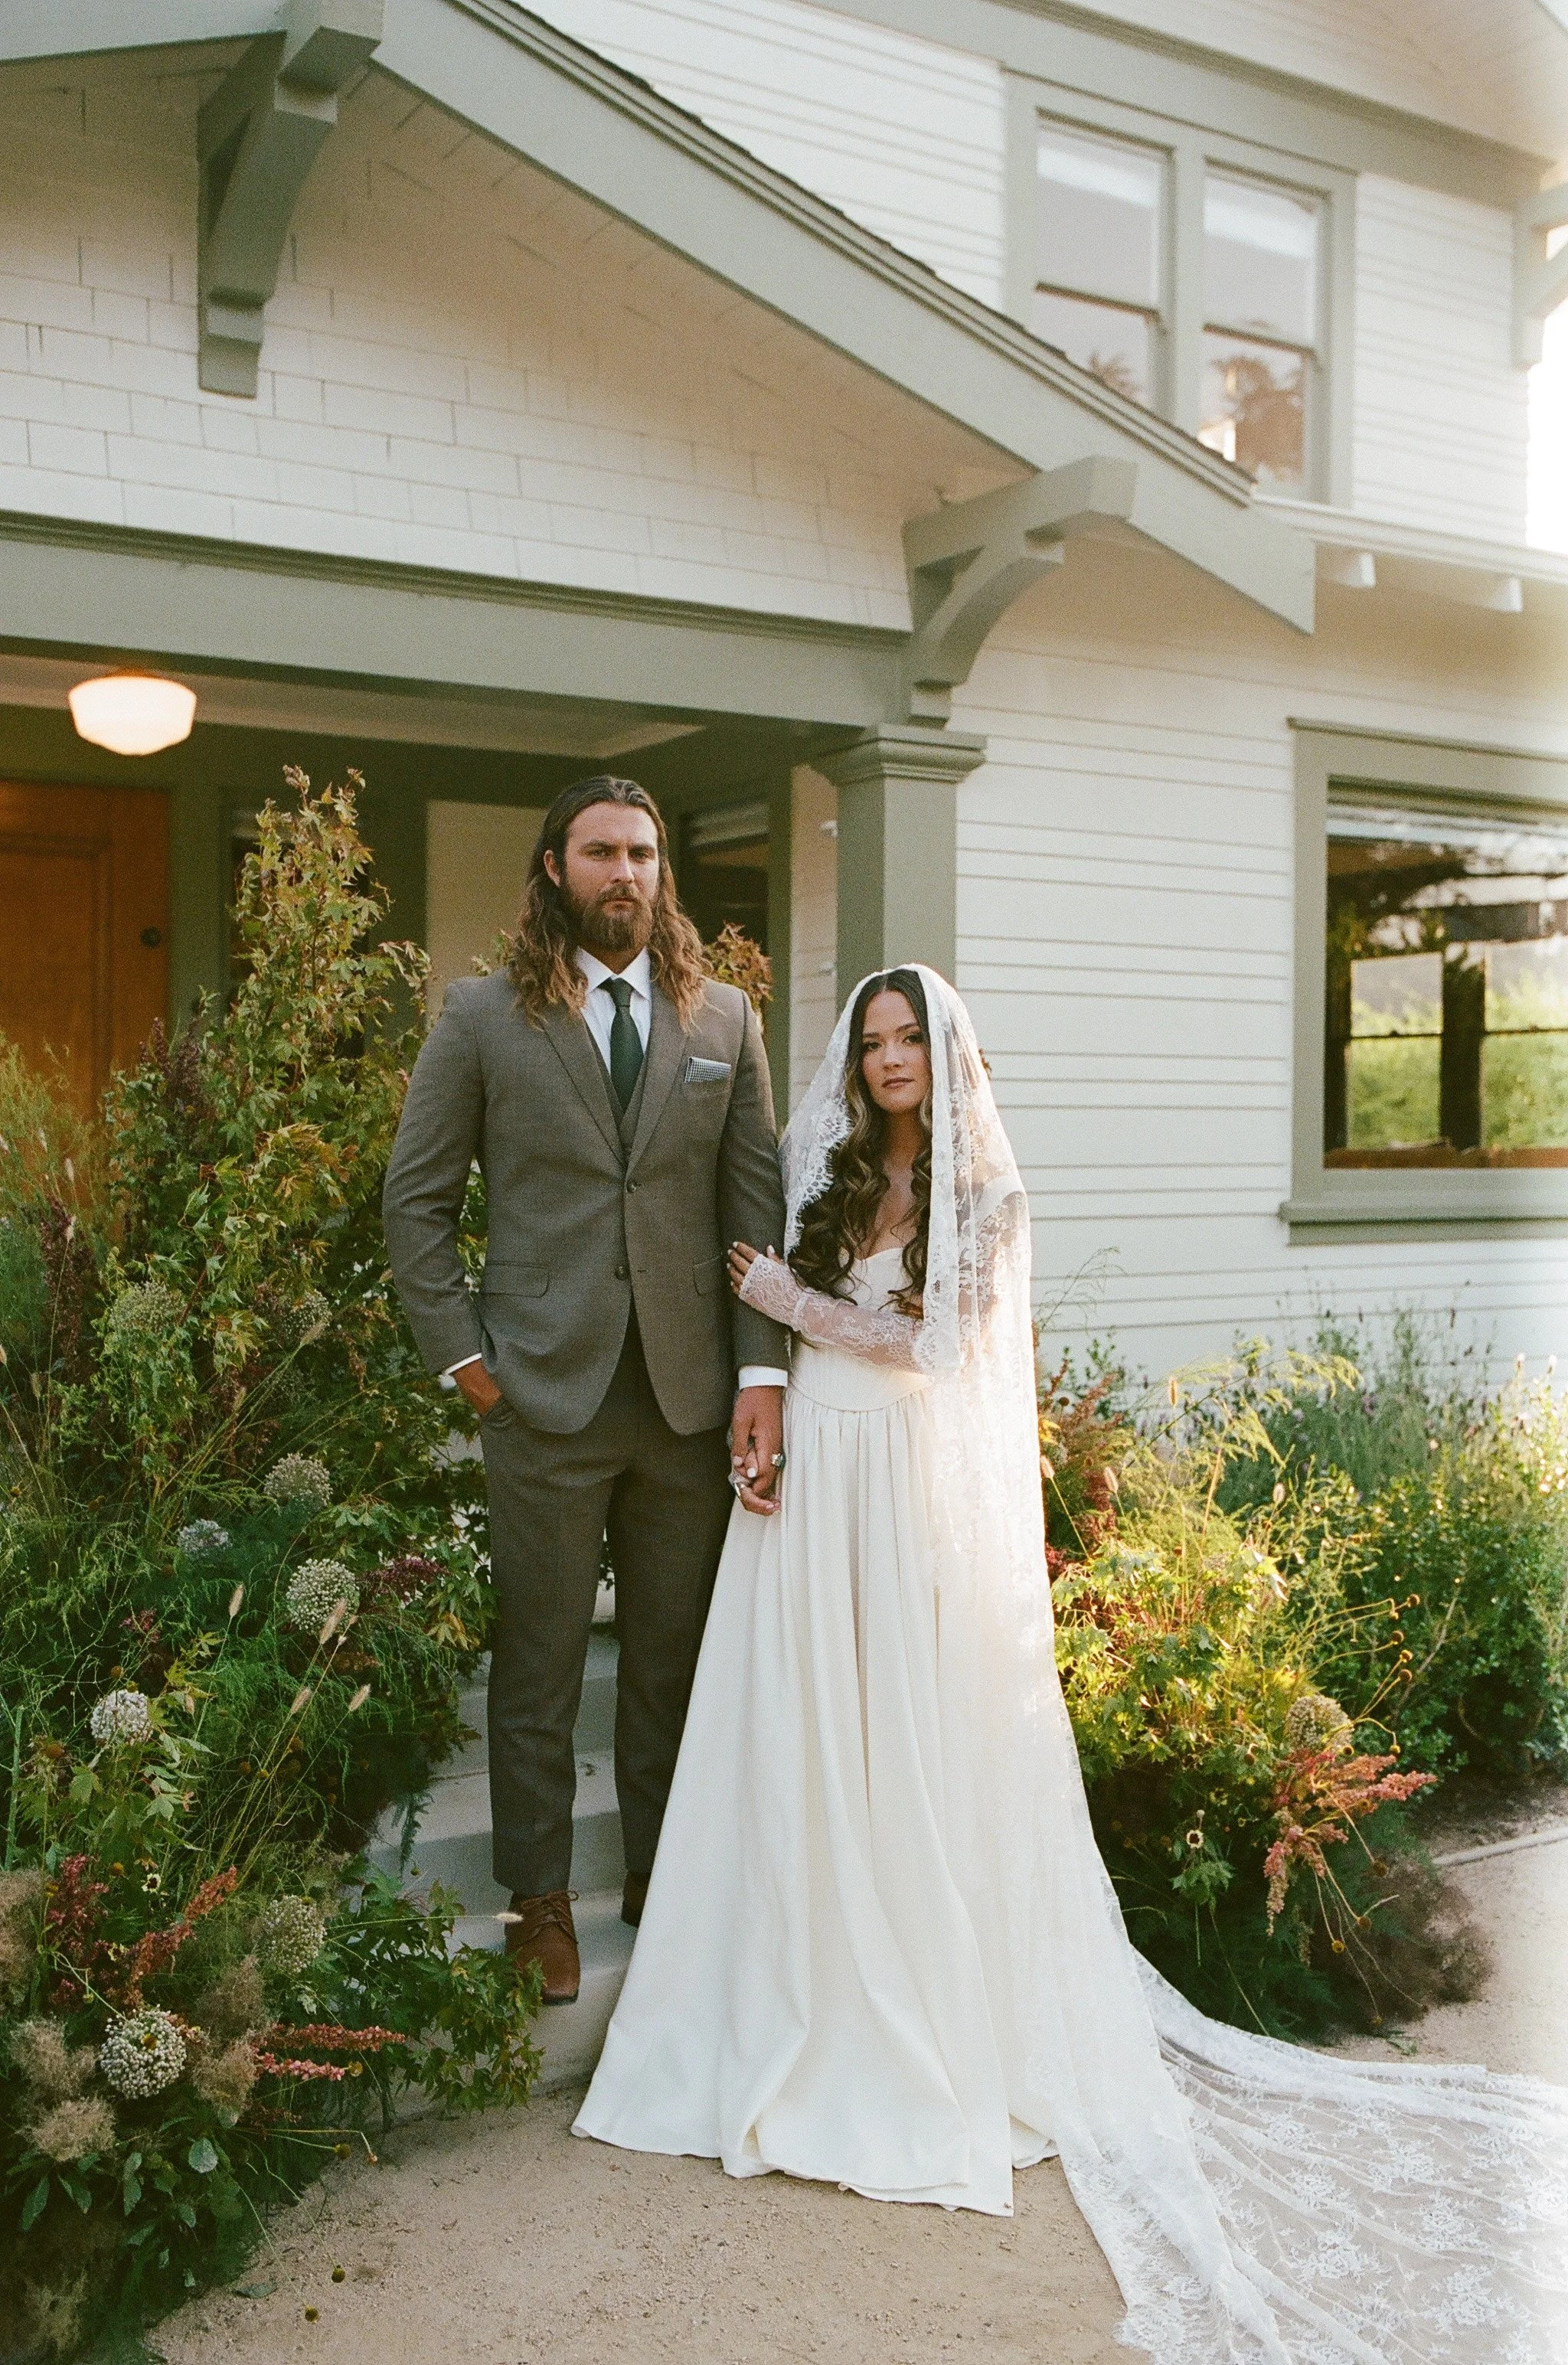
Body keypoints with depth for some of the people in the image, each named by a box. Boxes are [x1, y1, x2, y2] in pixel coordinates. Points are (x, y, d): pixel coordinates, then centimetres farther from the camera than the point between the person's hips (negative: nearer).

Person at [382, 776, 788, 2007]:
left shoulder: (725, 1021, 7)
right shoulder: (484, 1017, 1)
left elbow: (757, 1208, 4)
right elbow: (416, 1200, 4)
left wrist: (763, 1371, -4)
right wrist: (462, 1355, -3)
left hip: (691, 1398, 2)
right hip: (543, 1397, -2)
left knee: (676, 1659, 13)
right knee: (538, 1663, 8)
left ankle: (661, 1873, 32)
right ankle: (541, 1901, 25)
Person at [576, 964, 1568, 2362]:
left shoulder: (986, 1192, -2)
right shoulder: (818, 1169, 10)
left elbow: (930, 1340, -8)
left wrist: (783, 1295, -4)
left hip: (922, 1483, -4)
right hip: (813, 1473, 4)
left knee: (924, 1737, 1)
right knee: (806, 1739, 6)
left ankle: (953, 2004, 17)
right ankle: (817, 1997, 21)